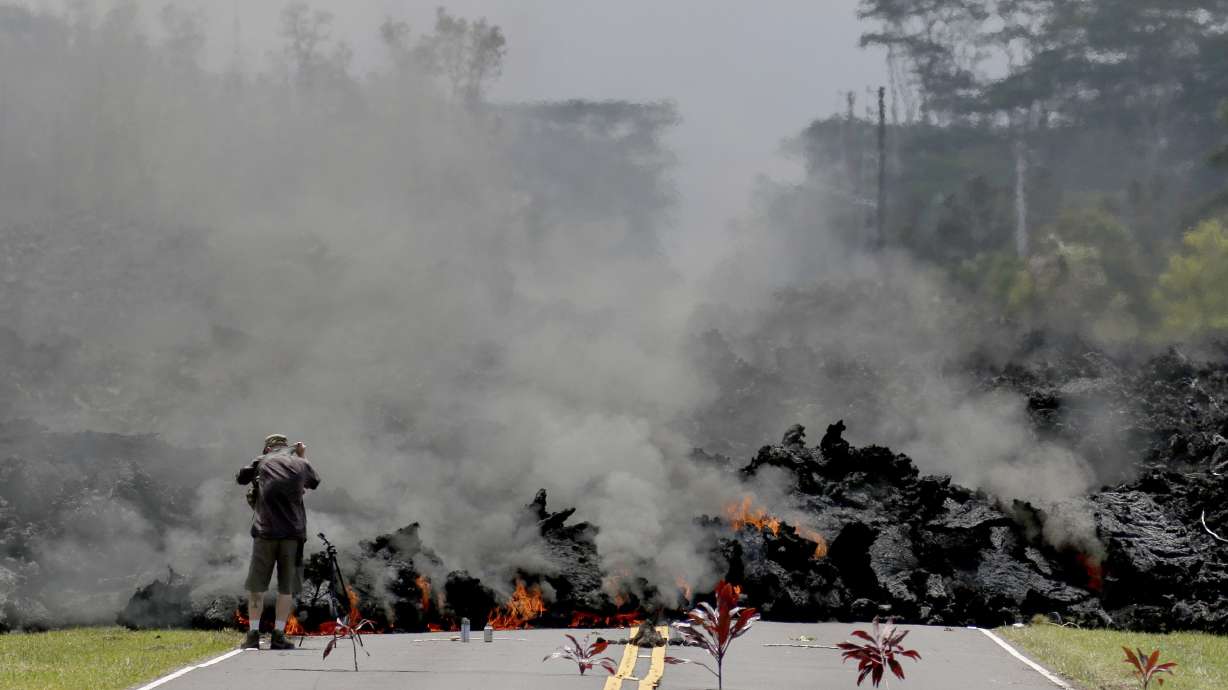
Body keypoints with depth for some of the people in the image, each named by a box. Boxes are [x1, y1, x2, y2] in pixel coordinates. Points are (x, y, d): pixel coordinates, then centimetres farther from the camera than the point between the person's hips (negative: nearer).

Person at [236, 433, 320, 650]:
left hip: (264, 532, -1)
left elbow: (240, 478, 19)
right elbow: (314, 482, 28)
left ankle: (253, 634, 5)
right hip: (293, 534, 1)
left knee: (256, 586, 8)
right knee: (287, 588, 7)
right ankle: (278, 636, 5)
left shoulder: (262, 462, 5)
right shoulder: (301, 464, 8)